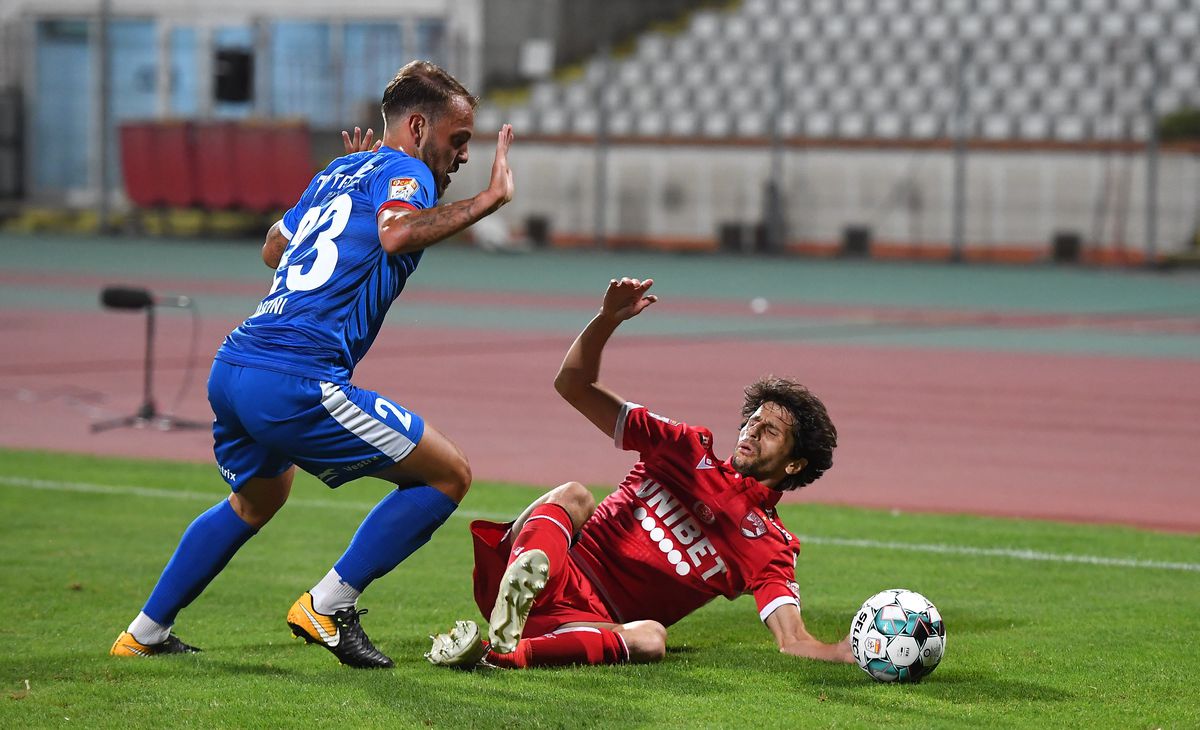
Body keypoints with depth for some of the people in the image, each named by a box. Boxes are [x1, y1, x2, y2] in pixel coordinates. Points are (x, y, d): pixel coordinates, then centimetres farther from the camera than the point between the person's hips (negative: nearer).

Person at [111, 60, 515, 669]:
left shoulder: (338, 172, 25)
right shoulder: (402, 169, 0)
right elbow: (396, 233, -25)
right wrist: (488, 199, -18)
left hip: (231, 367, 9)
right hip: (296, 380, -9)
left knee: (259, 498, 36)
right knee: (448, 475, -1)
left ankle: (145, 632, 39)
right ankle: (328, 606, 0)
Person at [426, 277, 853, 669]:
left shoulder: (770, 548, 14)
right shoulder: (689, 449, 17)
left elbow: (794, 642, 1)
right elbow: (574, 385, 14)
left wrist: (847, 653, -20)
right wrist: (608, 318, -3)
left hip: (597, 625, -1)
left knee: (650, 638, -36)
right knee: (572, 495, -28)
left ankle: (498, 652, -54)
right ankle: (519, 589, -60)